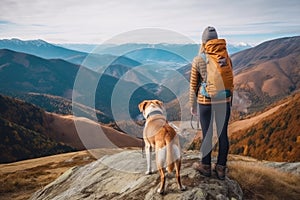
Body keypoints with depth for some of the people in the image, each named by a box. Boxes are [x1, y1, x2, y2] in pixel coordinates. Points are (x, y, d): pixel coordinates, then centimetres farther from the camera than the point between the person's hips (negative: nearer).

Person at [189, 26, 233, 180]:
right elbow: (231, 82, 4)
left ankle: (206, 167, 26)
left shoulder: (198, 60, -8)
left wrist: (192, 105, 8)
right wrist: (229, 101, 16)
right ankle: (221, 169, 23)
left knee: (207, 135, 10)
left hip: (205, 101, -3)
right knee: (223, 134, 11)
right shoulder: (226, 57, -1)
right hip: (224, 100, 3)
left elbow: (193, 85, -3)